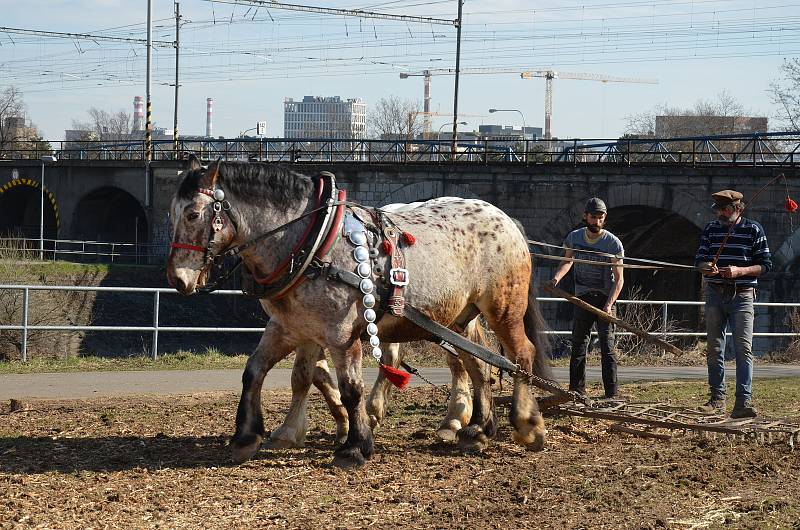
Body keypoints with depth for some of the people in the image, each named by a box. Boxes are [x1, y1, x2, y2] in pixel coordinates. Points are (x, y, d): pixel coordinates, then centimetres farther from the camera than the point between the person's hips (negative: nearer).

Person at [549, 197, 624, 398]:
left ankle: (611, 394, -11)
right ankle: (576, 390, 11)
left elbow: (618, 279, -10)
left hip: (605, 298, -4)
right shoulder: (574, 237, 4)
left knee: (607, 346, -10)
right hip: (582, 298, 4)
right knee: (578, 344, 5)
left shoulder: (613, 243, -9)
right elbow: (567, 261, 23)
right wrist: (557, 277, 3)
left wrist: (609, 305, -23)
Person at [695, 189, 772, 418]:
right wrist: (706, 267, -12)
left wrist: (740, 271, -17)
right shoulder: (711, 229, 8)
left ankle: (743, 401, -16)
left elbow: (765, 264, -1)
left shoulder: (753, 230, -1)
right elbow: (699, 259, 12)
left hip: (742, 296, -4)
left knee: (743, 348, -11)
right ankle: (717, 398, 17)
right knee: (714, 348, 7)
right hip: (715, 294, 4)